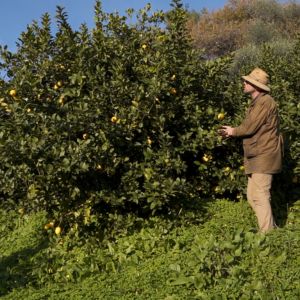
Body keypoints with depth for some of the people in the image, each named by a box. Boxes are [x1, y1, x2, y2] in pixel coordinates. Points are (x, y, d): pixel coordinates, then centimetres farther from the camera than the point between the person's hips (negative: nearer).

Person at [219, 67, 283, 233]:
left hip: (264, 156, -10)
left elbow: (249, 127, -17)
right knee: (252, 196, 12)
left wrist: (233, 131, -1)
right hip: (256, 156, 10)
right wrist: (233, 131, 5)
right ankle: (271, 228, 21)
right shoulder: (256, 103, 19)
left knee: (260, 196, -10)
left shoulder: (265, 102, -14)